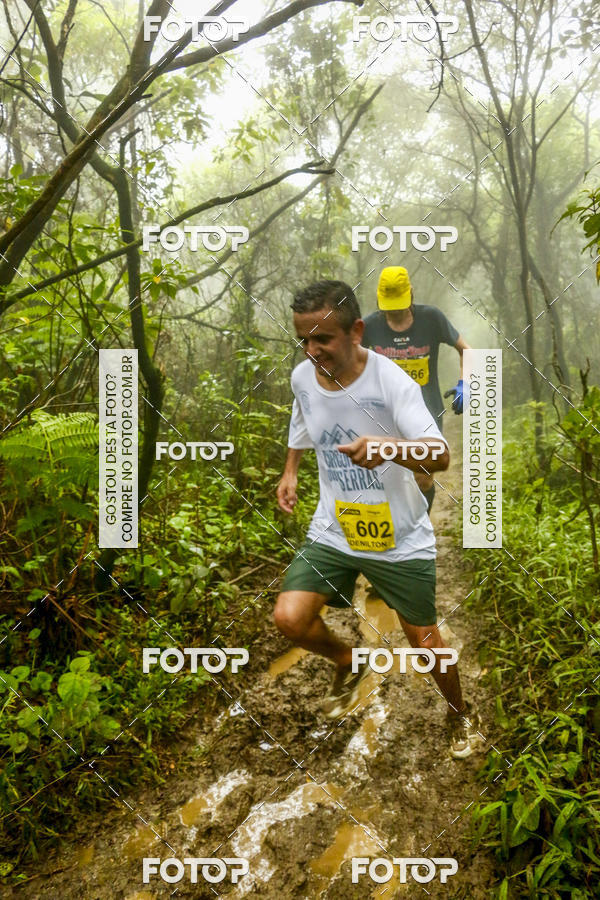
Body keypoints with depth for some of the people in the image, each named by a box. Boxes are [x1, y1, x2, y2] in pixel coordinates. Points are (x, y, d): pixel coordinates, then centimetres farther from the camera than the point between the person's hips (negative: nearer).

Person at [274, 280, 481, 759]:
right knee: (290, 618, -12)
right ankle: (349, 663, 23)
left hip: (401, 539, -4)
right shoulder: (302, 377, -6)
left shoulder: (392, 381, -24)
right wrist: (290, 472, 14)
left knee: (423, 638, 9)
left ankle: (462, 715, 42)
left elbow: (440, 454, -37)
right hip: (333, 531, 4)